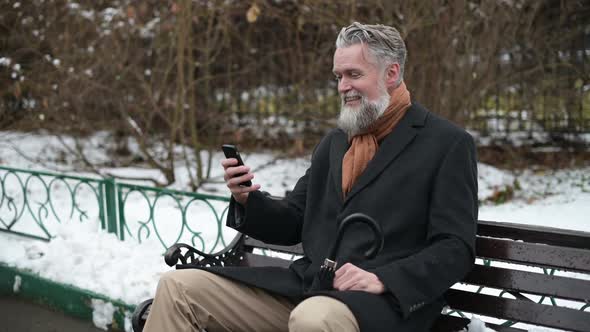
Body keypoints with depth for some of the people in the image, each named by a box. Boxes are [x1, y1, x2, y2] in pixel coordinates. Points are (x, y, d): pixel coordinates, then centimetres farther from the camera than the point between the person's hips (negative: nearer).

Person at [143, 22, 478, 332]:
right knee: (177, 287, -7)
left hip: (384, 301, -6)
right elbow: (293, 225, 21)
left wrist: (383, 279, -20)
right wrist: (248, 199, 0)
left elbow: (456, 248, -6)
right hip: (303, 288, 6)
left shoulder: (448, 144, 0)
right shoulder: (335, 142, 20)